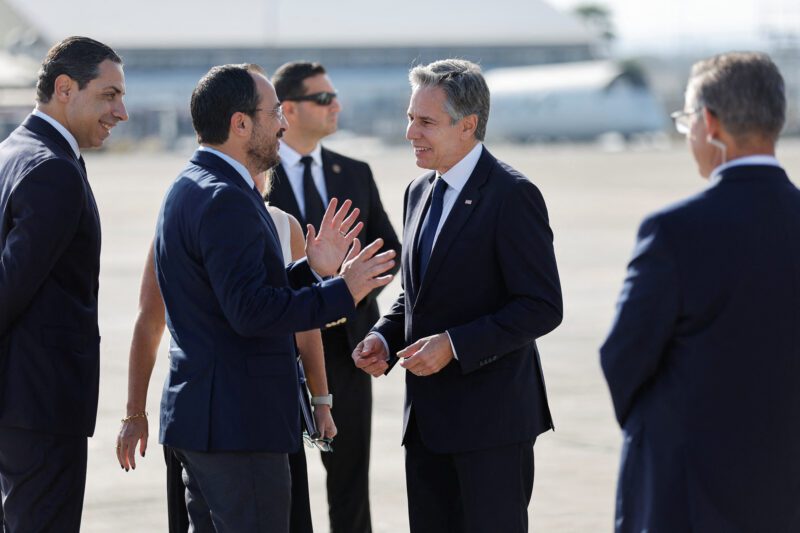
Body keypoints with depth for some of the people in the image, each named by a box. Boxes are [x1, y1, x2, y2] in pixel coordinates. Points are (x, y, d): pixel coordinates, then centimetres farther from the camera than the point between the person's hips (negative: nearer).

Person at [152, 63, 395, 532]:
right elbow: (251, 312, -26)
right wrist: (343, 291, -18)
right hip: (239, 420, -11)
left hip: (201, 415, 11)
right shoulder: (224, 201, -18)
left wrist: (314, 269, 11)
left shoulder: (193, 189, 15)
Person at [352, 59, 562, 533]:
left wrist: (454, 345, -22)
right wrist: (384, 337, 3)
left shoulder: (512, 195, -12)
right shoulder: (420, 192, 14)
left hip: (491, 417, -8)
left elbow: (542, 307, -16)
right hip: (428, 420, 8)